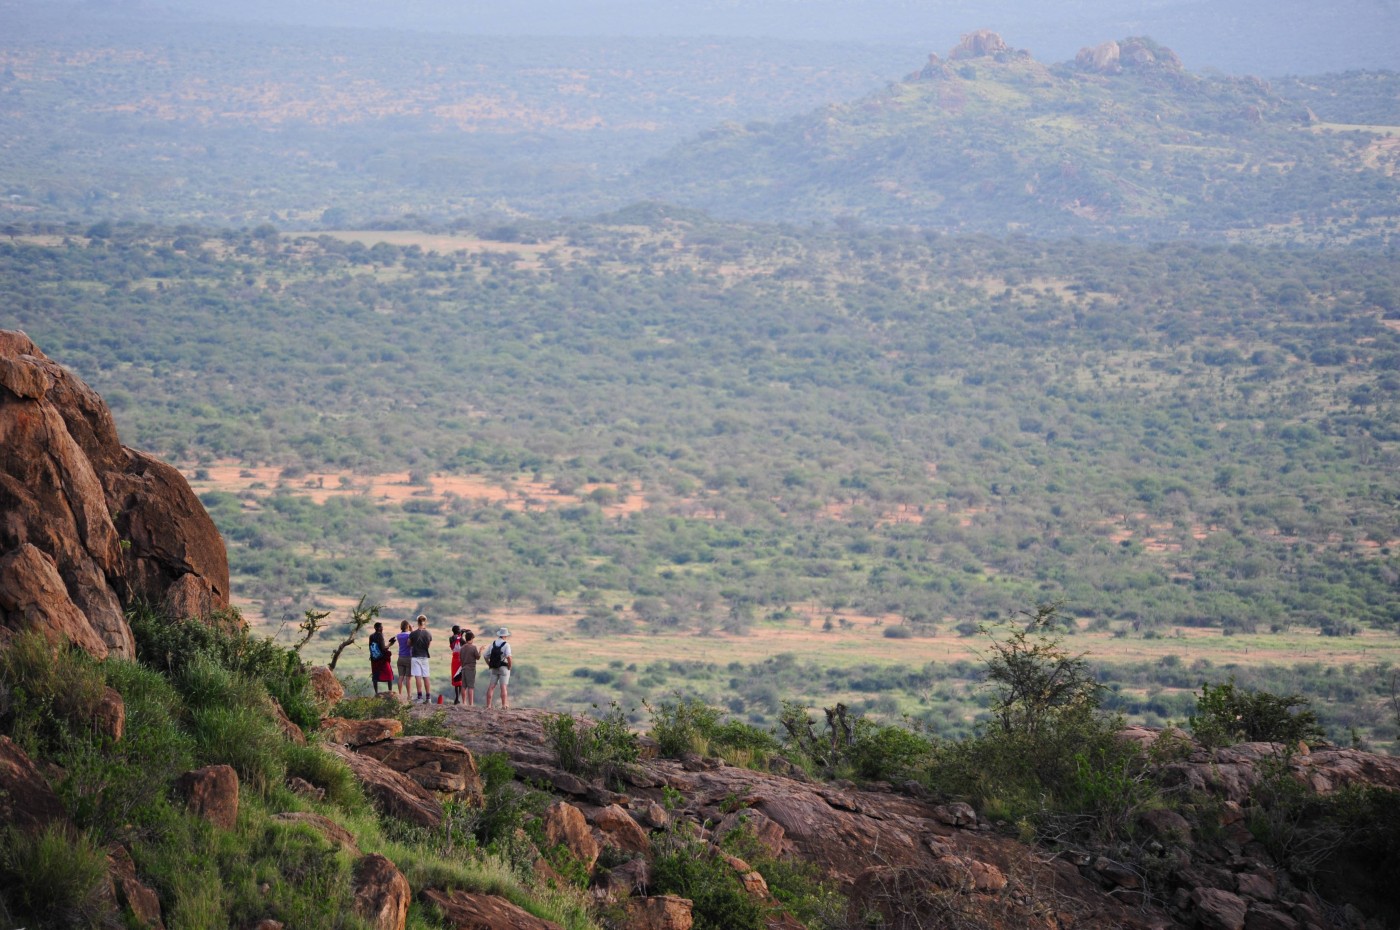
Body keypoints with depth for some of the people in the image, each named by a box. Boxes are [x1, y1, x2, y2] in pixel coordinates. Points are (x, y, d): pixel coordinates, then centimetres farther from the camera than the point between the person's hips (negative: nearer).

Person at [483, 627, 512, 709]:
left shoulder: (493, 644, 7)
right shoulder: (506, 645, -11)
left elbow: (486, 656, 10)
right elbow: (508, 657, -24)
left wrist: (490, 665, 14)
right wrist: (509, 667, -10)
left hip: (494, 668, 5)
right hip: (503, 668, -5)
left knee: (491, 686, 6)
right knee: (503, 687, -3)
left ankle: (488, 704, 5)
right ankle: (504, 704, -5)